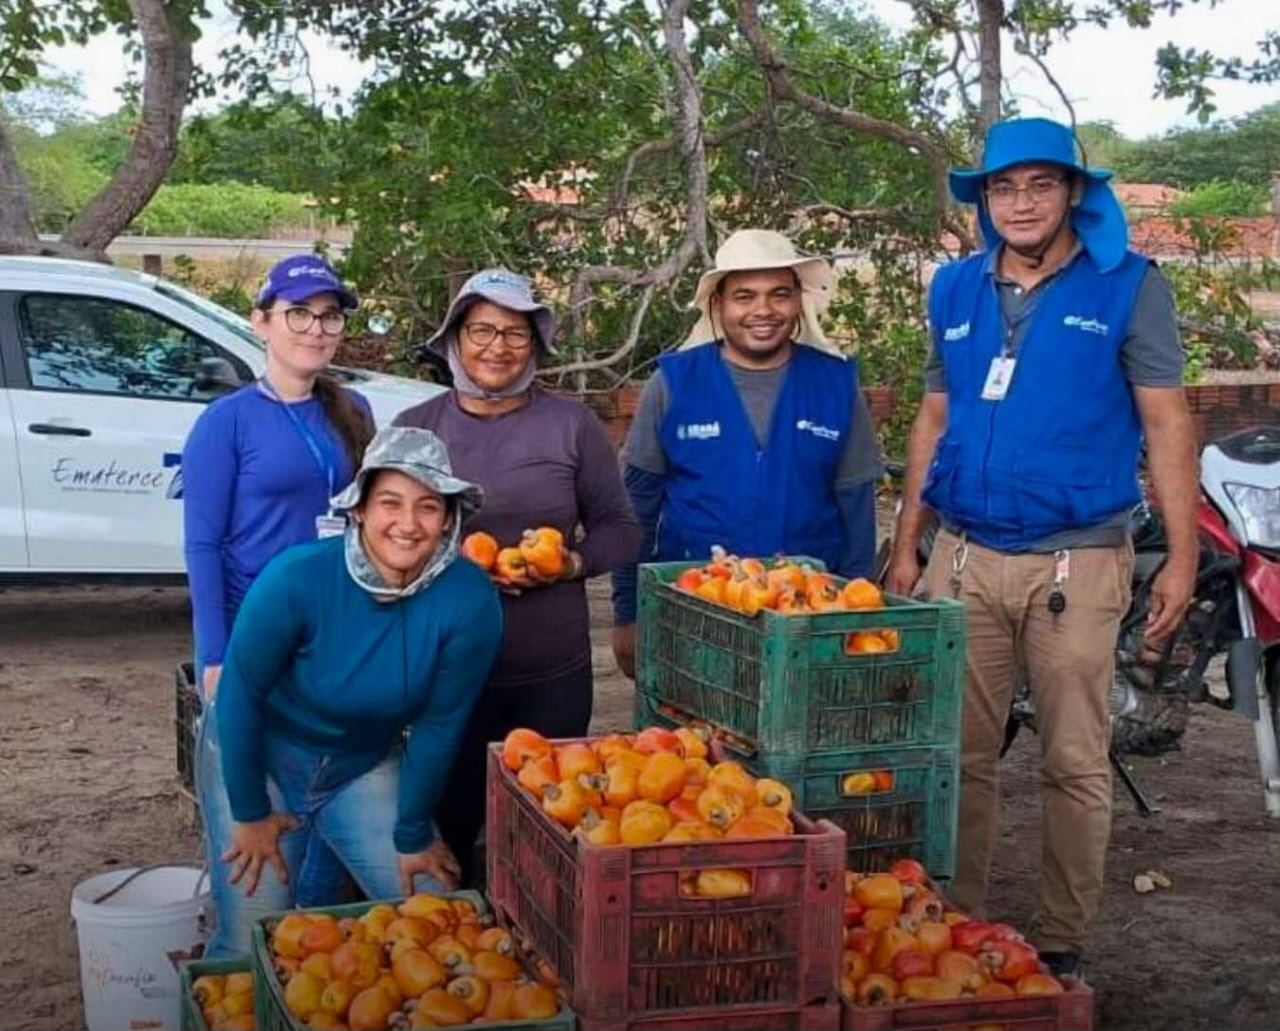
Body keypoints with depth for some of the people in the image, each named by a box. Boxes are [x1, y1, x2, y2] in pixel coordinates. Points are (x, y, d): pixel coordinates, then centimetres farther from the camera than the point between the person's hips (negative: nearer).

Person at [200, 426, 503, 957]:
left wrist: (414, 837, -4)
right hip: (261, 756, -3)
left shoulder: (470, 601, -23)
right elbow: (240, 694, -16)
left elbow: (439, 724, -12)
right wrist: (250, 813, -9)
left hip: (366, 765, 3)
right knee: (252, 945, -4)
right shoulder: (297, 577, -29)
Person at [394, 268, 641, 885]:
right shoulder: (414, 428, 4)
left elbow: (620, 529, 8)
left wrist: (572, 563, -13)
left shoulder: (572, 425, 3)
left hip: (554, 672, 0)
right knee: (447, 824, 7)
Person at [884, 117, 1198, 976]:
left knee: (1075, 764, 4)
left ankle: (1064, 946, 15)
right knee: (960, 756, 7)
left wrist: (1182, 556, -9)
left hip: (1077, 562, -3)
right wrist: (906, 547, 12)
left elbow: (1166, 423, -3)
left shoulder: (1127, 286, -2)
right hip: (965, 558, 4)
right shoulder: (956, 290, 10)